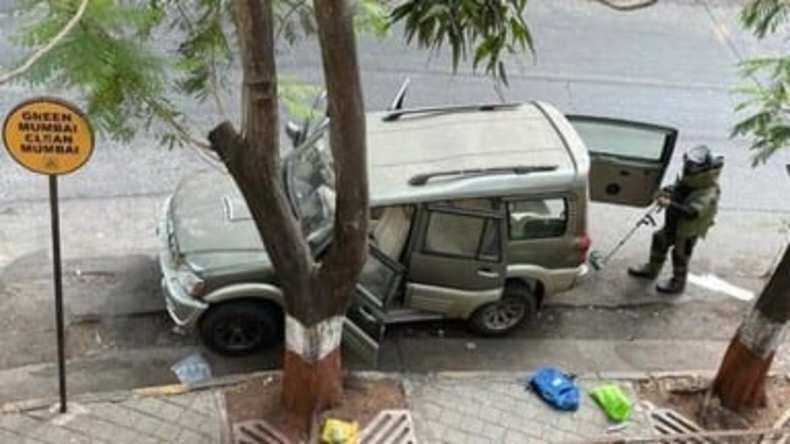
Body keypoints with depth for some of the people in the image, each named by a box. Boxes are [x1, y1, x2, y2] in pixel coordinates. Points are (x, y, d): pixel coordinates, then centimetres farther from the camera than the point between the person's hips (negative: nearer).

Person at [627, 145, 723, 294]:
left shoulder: (707, 194, -38)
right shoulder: (692, 179, -12)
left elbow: (691, 213, -50)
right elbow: (678, 187, 9)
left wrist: (669, 204, -54)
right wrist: (667, 191, -11)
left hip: (687, 231, -9)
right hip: (673, 224, 9)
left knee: (680, 256, 14)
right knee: (659, 241, 25)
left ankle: (678, 283, 42)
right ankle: (652, 270, 51)